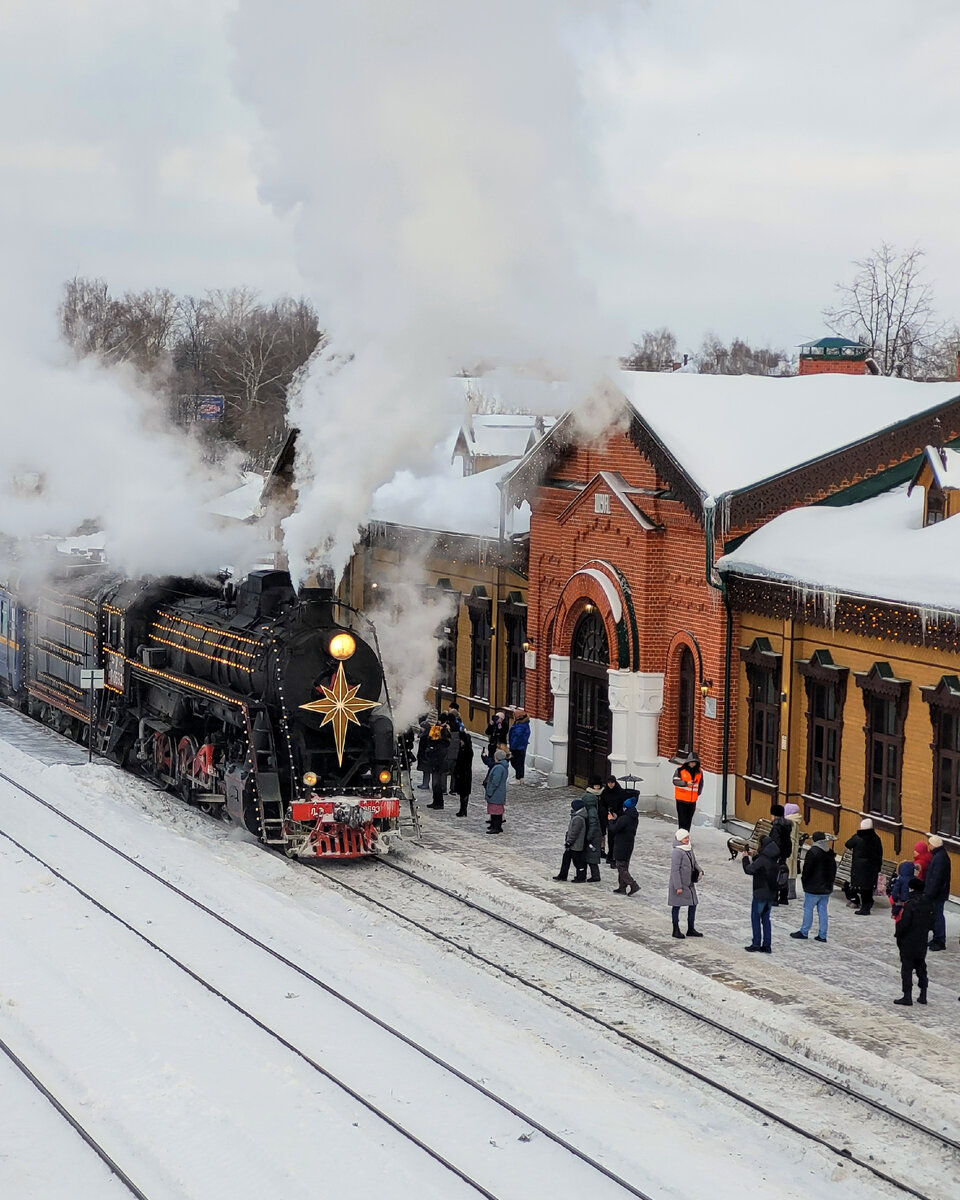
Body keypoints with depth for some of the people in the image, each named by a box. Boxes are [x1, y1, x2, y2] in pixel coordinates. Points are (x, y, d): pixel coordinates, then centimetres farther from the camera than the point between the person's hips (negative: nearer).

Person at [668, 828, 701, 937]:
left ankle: (690, 929, 23)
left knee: (693, 905, 12)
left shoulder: (690, 849, 8)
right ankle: (676, 930, 14)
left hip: (689, 883, 8)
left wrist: (699, 871, 0)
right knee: (677, 906, 4)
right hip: (679, 884, -8)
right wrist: (678, 886, -22)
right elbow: (675, 870, -21)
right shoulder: (677, 852, -19)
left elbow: (694, 863, 21)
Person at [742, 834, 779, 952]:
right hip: (771, 894, 7)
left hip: (760, 894, -7)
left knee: (755, 918, 3)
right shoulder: (773, 860, 6)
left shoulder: (762, 860, -20)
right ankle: (767, 945, 11)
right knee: (766, 918, 12)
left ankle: (756, 944, 3)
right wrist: (753, 857, 13)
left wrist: (745, 858, 0)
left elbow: (749, 870, -14)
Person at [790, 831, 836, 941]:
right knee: (822, 910, 9)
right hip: (826, 888, 7)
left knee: (808, 909, 4)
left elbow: (807, 869, -16)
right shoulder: (830, 853, 7)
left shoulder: (812, 852, -16)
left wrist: (804, 880, 0)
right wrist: (831, 882, 20)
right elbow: (833, 870, 14)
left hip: (813, 888, -7)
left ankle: (804, 932, 11)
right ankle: (822, 935, 9)